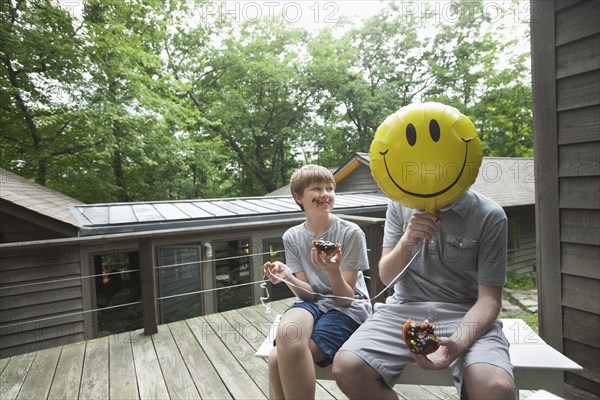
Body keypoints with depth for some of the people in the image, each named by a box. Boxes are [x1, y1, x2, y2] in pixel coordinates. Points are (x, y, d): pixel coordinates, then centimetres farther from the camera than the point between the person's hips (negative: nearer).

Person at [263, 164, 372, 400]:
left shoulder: (351, 233, -10)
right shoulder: (292, 237, 1)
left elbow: (346, 298, -10)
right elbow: (308, 293, -2)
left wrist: (332, 270, -31)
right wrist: (287, 277, -23)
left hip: (348, 309, -3)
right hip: (312, 304, 3)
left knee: (280, 359, -26)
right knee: (287, 330, -33)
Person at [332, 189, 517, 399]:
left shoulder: (490, 215, -6)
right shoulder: (400, 203, 1)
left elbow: (489, 298, -5)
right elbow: (387, 277, 1)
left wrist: (457, 344, -24)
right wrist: (407, 240, -18)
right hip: (405, 308, 2)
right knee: (346, 367, -21)